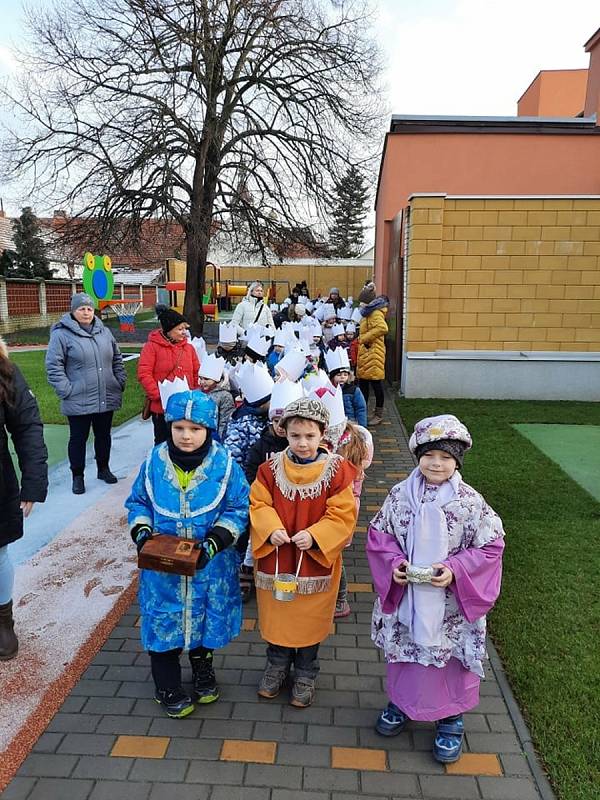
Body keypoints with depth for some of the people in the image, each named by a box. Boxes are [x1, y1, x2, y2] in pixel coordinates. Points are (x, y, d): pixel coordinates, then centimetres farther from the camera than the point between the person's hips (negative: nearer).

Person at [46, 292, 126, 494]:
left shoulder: (104, 332, 8)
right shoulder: (62, 334, -8)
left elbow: (117, 360, 17)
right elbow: (53, 367, -10)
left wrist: (120, 383, 9)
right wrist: (66, 391, -14)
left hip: (107, 399, 5)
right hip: (78, 402, -4)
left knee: (104, 435, 17)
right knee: (78, 438, 8)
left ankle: (103, 468, 35)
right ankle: (77, 476, 22)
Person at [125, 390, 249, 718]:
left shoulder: (223, 463, -13)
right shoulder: (155, 461, -7)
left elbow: (238, 509, -7)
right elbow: (137, 501, 6)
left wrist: (215, 542, -19)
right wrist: (141, 533, -11)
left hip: (209, 567, -1)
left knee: (205, 616, 17)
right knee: (164, 622, 10)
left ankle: (202, 668, 47)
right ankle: (168, 687, 34)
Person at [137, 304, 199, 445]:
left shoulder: (188, 347, 8)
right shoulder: (152, 346, -7)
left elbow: (196, 373, 11)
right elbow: (144, 374, -14)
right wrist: (158, 395, -19)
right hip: (162, 407, -4)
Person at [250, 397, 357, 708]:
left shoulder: (337, 470, -12)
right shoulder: (271, 468, -7)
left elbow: (342, 516, -12)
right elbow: (258, 505, -4)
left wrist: (314, 536, -25)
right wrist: (271, 529, -22)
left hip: (316, 561, -1)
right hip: (275, 560, 2)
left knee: (309, 620, 15)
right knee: (276, 617, 18)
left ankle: (305, 675, 39)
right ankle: (277, 665, 44)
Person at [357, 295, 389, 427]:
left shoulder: (376, 314, -11)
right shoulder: (370, 313, 17)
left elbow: (382, 328, -28)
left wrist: (365, 338, -20)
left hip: (373, 353, -10)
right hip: (365, 353, 10)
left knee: (376, 383, -2)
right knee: (363, 383, 13)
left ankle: (378, 415, 6)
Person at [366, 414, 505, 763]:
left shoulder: (471, 502, -14)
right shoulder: (401, 494, -8)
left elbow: (491, 547, -10)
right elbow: (378, 534, 1)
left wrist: (455, 570, -21)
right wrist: (394, 562, -15)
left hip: (451, 606, -2)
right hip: (404, 597, 2)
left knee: (450, 658, 14)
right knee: (404, 651, 21)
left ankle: (450, 718, 40)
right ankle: (402, 701, 48)